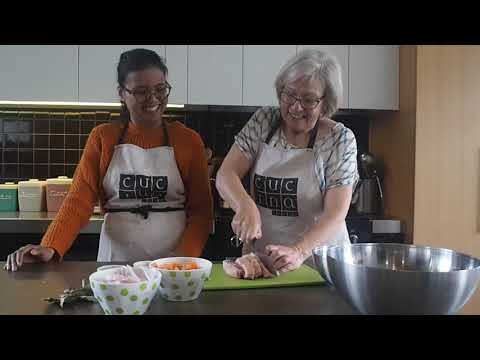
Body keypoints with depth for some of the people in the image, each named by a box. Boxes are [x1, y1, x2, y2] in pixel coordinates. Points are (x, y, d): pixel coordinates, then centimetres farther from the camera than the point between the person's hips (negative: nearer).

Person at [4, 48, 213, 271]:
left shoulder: (188, 140, 3)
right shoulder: (102, 138, 5)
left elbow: (201, 209, 1)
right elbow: (80, 199, -1)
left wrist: (184, 257, -15)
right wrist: (51, 247, -17)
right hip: (116, 263, 0)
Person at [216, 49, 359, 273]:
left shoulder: (340, 139, -4)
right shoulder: (262, 121, 3)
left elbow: (335, 214, -11)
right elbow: (226, 175, -2)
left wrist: (299, 252, -26)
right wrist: (246, 206, -22)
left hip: (318, 263, -2)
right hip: (259, 258, 2)